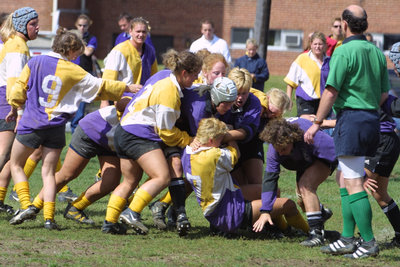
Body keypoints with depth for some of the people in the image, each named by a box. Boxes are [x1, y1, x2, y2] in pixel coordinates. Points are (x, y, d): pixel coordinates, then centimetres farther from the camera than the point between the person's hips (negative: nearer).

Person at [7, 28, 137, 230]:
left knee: (16, 165, 13)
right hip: (56, 126, 1)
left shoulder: (35, 63, 0)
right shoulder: (73, 71, -1)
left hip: (31, 123, -1)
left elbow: (18, 90, 2)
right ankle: (48, 217, -6)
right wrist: (128, 88, 18)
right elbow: (101, 86, 6)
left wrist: (14, 108, 22)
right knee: (48, 171, 6)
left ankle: (26, 205, -5)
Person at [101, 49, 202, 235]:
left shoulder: (165, 75, 10)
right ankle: (132, 213, -23)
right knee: (162, 177, -18)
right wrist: (190, 141, -1)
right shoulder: (168, 92, -18)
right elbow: (166, 132, -13)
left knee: (130, 181, 17)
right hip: (140, 136, -11)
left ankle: (109, 222, 13)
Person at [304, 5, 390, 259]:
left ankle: (369, 242, -10)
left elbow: (331, 93, -14)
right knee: (345, 178, 15)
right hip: (372, 119, 8)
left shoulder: (344, 51, -12)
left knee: (353, 183, -7)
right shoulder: (377, 52, 11)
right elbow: (384, 93, 16)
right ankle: (348, 239, 14)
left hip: (351, 118, -8)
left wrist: (317, 123, -6)